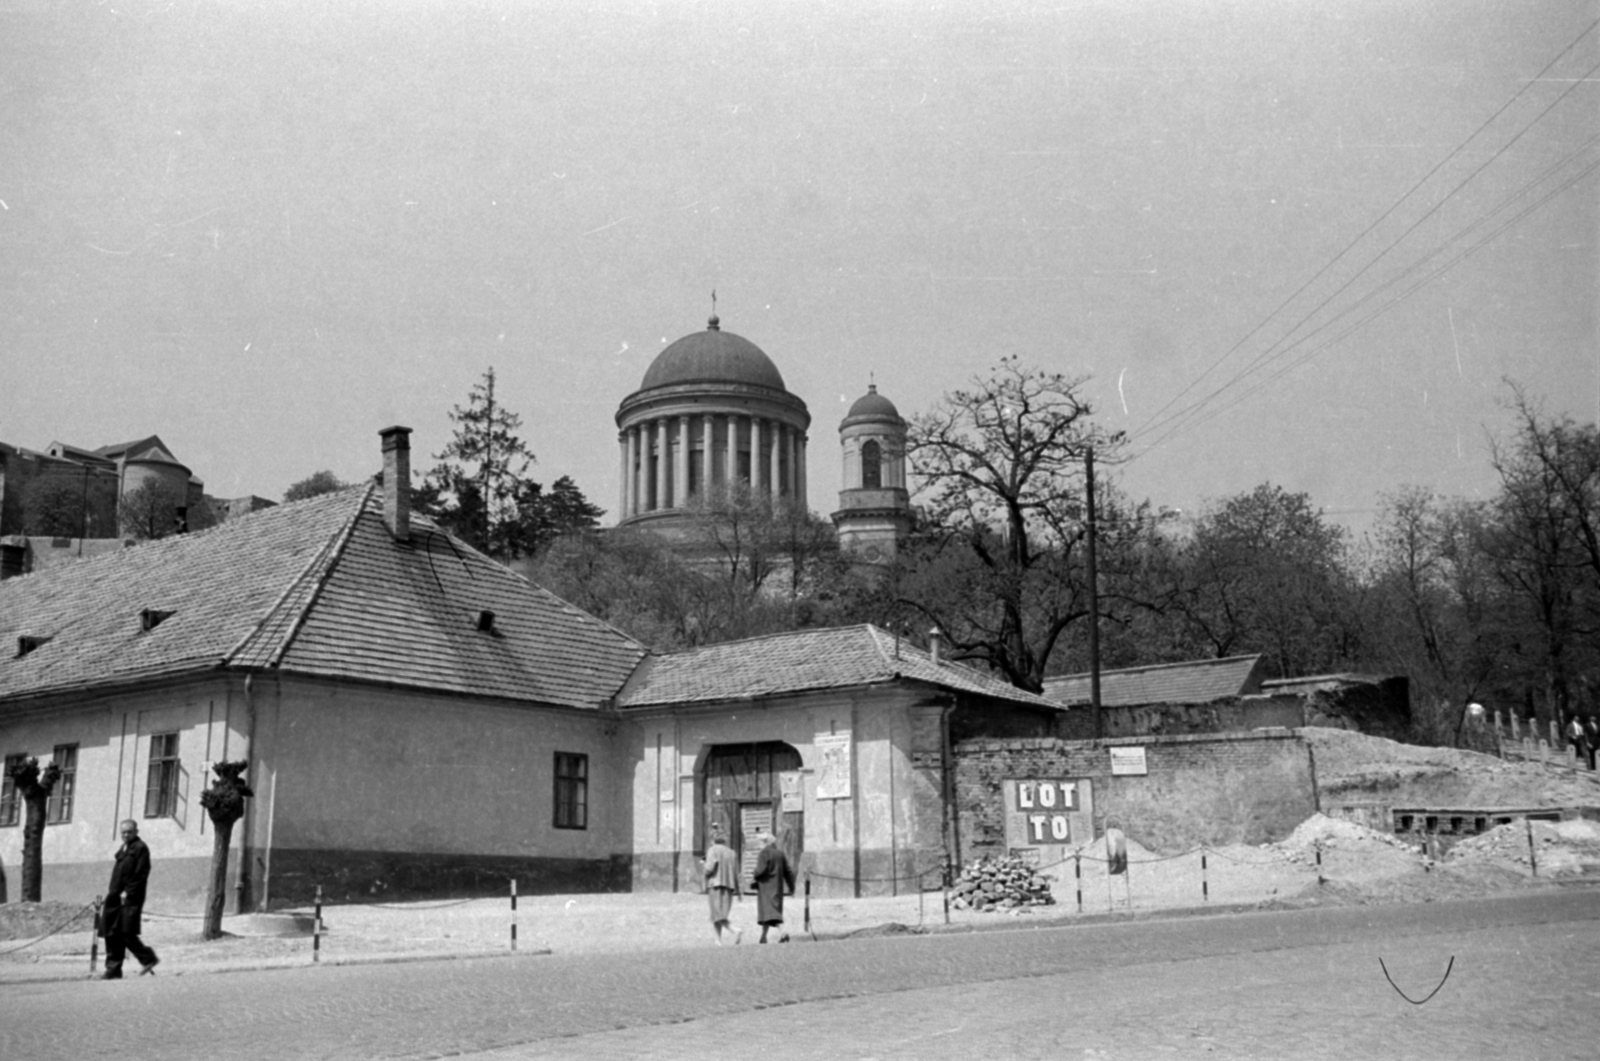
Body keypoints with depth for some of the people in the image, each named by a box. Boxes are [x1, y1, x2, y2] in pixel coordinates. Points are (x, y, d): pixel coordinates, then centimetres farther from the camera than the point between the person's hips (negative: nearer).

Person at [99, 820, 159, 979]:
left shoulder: (140, 848, -5)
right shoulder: (123, 849, 20)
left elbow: (141, 874, -12)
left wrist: (128, 892, -17)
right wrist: (112, 890, 12)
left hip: (130, 898, -8)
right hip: (117, 897, 8)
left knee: (127, 932, -10)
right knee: (111, 932, 4)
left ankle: (148, 958, 4)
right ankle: (113, 969, 8)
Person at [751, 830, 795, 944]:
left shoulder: (764, 853, -13)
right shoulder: (779, 852, 9)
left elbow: (761, 870, -20)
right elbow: (788, 870, 10)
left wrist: (754, 876, 1)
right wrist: (790, 886, 16)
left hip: (766, 885, -8)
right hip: (777, 886, 8)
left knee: (770, 910, -11)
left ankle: (783, 932, -28)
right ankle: (763, 936, 24)